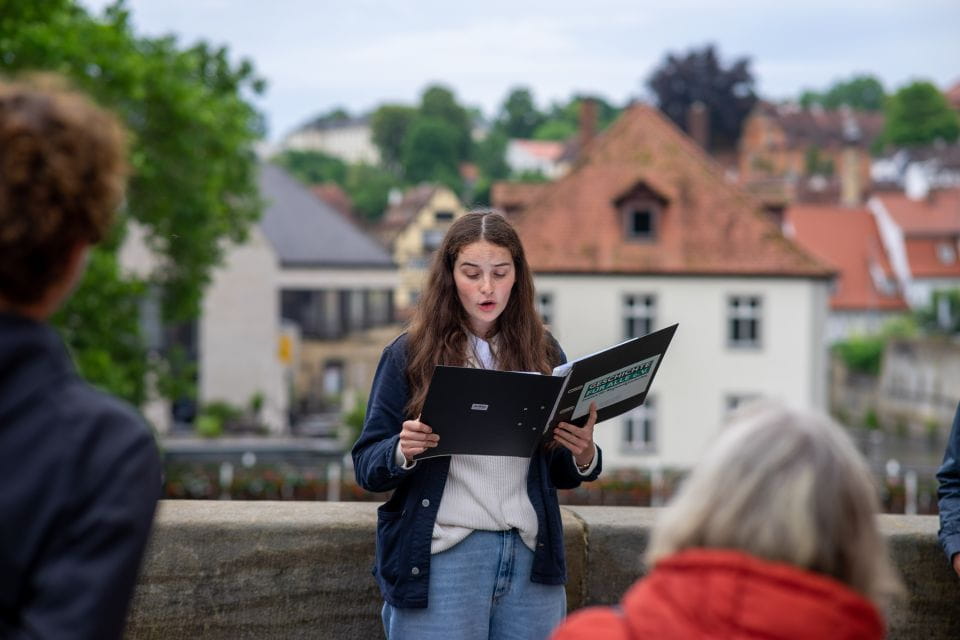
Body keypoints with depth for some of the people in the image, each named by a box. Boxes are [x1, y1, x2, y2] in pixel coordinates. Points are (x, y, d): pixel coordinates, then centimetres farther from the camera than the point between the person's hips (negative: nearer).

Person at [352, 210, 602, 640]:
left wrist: (584, 456, -8)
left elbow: (559, 476, 14)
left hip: (529, 557, 3)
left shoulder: (542, 353, 9)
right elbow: (367, 467, -1)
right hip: (441, 559, -3)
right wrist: (403, 452, -22)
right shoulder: (410, 355, 1)